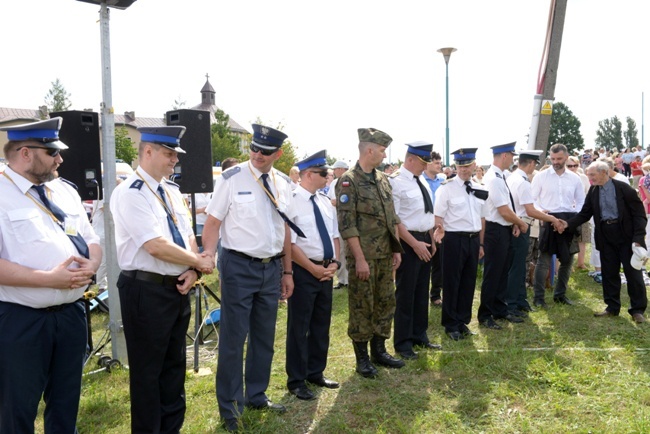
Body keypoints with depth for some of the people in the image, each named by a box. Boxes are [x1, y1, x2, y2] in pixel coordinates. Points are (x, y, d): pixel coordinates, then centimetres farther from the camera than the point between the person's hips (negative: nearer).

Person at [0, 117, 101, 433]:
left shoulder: (65, 190, 10)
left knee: (67, 403, 20)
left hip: (71, 312, 6)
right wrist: (50, 279, -23)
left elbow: (91, 240, 14)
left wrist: (91, 265, -8)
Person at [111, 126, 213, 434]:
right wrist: (199, 262, -12)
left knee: (174, 363, 18)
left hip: (178, 288, 8)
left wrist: (191, 271, -6)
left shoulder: (172, 190, 11)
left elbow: (188, 236, 11)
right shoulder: (130, 193, -15)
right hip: (146, 291, -8)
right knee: (147, 369, 7)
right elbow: (156, 246, -23)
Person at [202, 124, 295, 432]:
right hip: (239, 266, -5)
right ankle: (230, 407, 21)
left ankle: (256, 396, 35)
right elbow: (212, 224, -10)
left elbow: (285, 229, 11)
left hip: (272, 268, 5)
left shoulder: (283, 183, 5)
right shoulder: (231, 179, -10)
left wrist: (287, 271, 12)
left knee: (264, 337, 16)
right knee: (233, 338, 3)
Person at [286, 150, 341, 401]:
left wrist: (335, 262, -1)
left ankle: (315, 373, 32)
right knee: (299, 327, 3)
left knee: (321, 325, 16)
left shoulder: (325, 202, 10)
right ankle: (296, 381, 17)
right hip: (304, 272, -7)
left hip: (327, 272, 7)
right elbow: (288, 243, -16)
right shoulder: (291, 202, -13)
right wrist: (313, 268, -16)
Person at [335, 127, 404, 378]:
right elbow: (347, 224, -16)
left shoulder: (383, 180, 11)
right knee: (361, 308, 3)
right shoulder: (349, 181, -12)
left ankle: (379, 350, 28)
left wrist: (396, 249, 10)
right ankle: (362, 357, 16)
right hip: (363, 256, -7)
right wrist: (360, 259, -18)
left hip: (385, 255, 7)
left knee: (386, 303, 14)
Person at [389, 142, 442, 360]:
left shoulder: (420, 180, 12)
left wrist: (431, 240, 15)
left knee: (422, 290, 16)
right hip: (408, 242, -8)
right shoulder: (396, 182, -15)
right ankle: (403, 343, 14)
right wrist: (415, 243, -19)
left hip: (425, 240, 9)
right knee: (406, 292, 1)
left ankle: (419, 336, 29)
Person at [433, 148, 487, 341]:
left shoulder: (479, 189, 9)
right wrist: (439, 233, -27)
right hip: (455, 239, -5)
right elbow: (438, 216, -9)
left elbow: (482, 218, 15)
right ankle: (451, 324, 17)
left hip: (473, 240, 6)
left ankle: (463, 321, 27)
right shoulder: (446, 188, -8)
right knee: (452, 283, 4)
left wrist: (481, 243, 15)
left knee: (469, 282, 13)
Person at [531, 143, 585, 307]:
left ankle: (560, 294, 27)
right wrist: (540, 212, -17)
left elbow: (581, 201, 12)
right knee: (544, 260, -4)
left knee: (567, 260, 11)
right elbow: (531, 199, -1)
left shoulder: (575, 178, 7)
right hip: (549, 221, -4)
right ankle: (538, 297, 5)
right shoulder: (541, 176, -2)